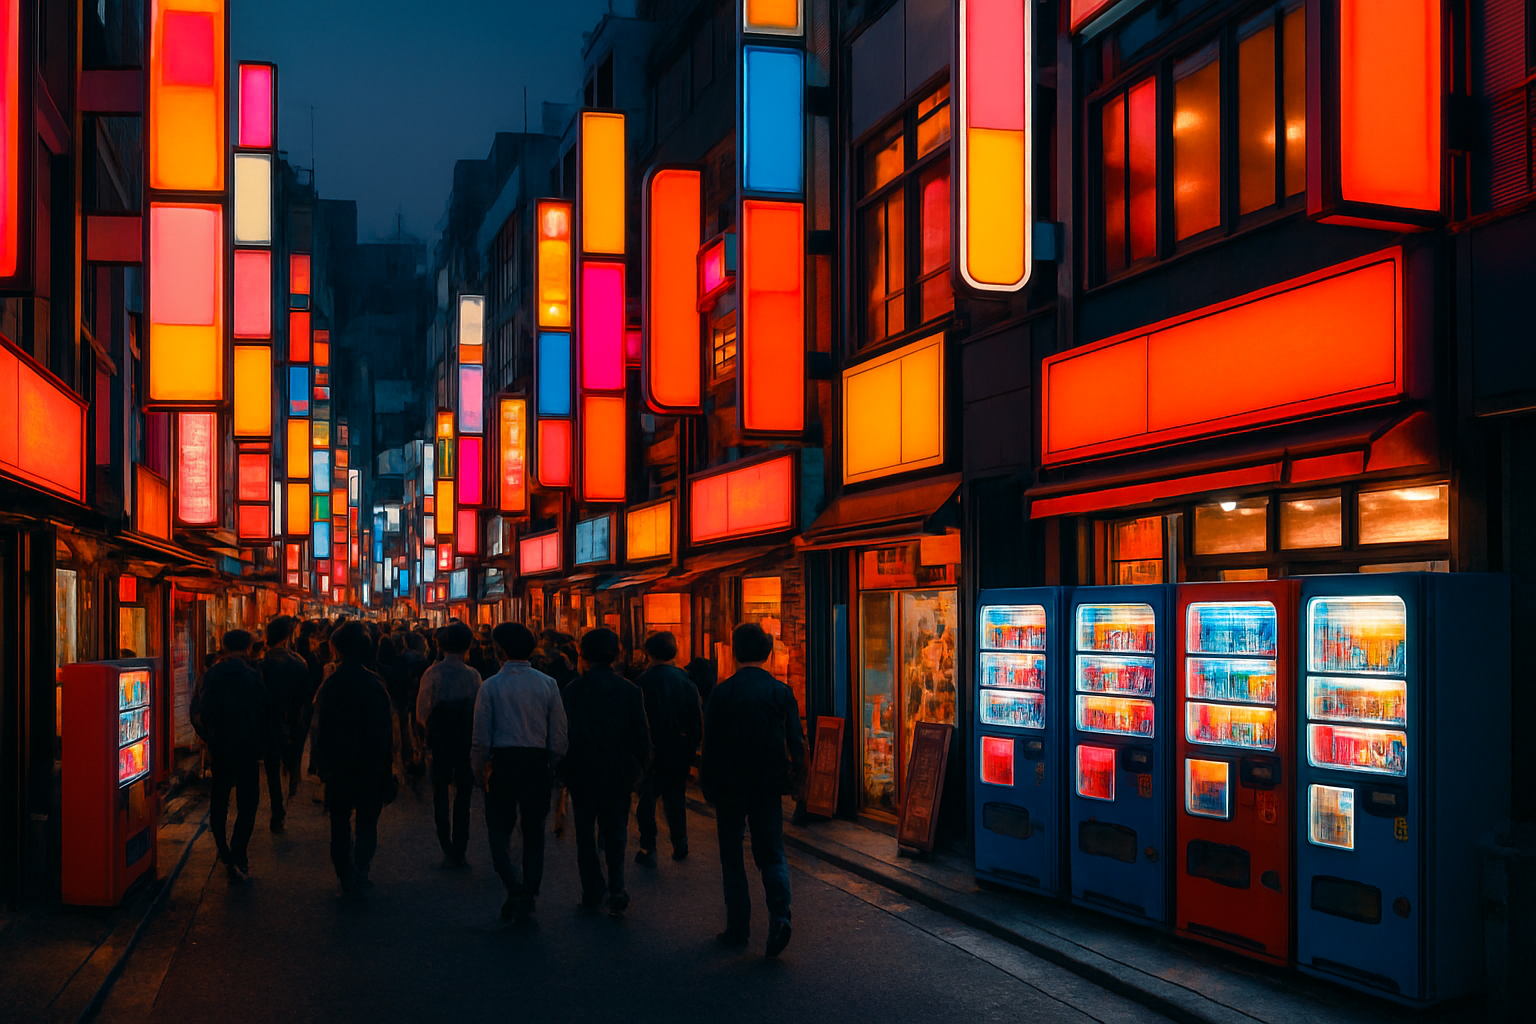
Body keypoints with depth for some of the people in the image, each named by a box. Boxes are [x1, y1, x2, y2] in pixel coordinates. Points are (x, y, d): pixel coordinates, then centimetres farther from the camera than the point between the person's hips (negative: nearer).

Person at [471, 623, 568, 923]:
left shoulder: (490, 686, -5)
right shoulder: (547, 684, 1)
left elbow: (481, 737, -5)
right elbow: (559, 734, 0)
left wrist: (479, 770, 9)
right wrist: (549, 766, 13)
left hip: (502, 763, -2)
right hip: (537, 762, 2)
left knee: (499, 830, 7)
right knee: (534, 832, 13)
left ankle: (515, 889, -12)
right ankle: (528, 897, 14)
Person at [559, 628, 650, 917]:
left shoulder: (571, 692, -8)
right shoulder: (630, 690, -5)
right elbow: (642, 734, -2)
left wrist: (563, 772, 6)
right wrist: (638, 768, 11)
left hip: (582, 774, -1)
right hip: (619, 774, 1)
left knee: (585, 835, 12)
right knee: (615, 833, 10)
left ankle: (592, 893, 15)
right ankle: (616, 891, -4)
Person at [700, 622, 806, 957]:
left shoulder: (722, 693, -9)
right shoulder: (781, 692, -4)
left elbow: (711, 745, -6)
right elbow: (796, 742, -2)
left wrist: (707, 785, 6)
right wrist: (793, 776, 13)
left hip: (730, 786, -1)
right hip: (768, 787, 2)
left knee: (732, 857, 11)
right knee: (772, 854, 9)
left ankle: (738, 927, 14)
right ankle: (779, 914, -13)